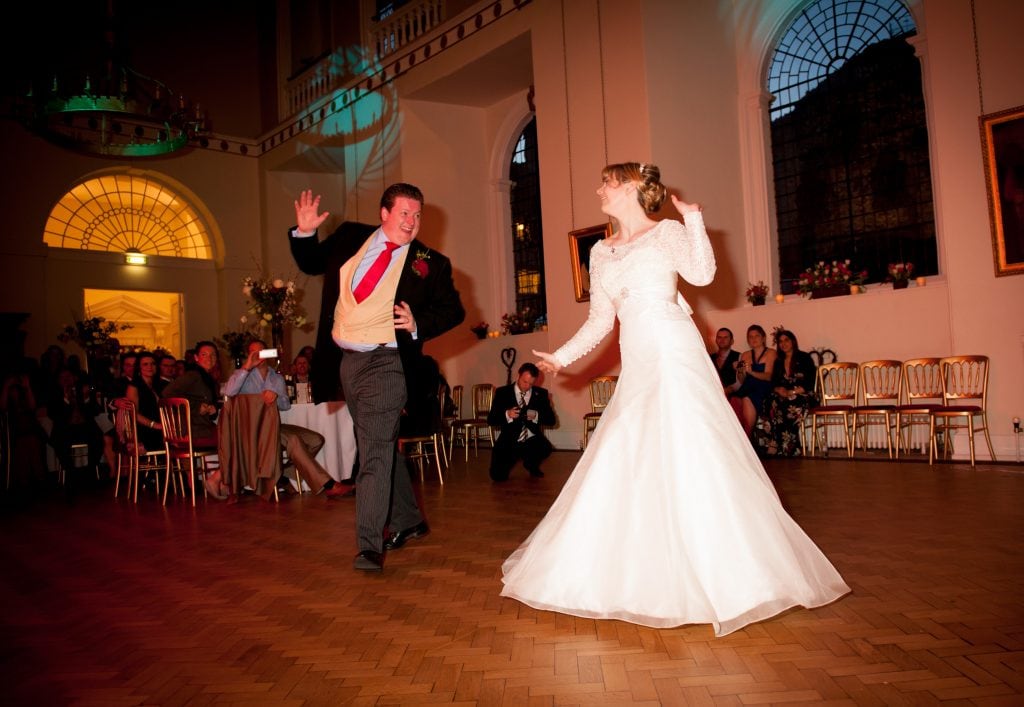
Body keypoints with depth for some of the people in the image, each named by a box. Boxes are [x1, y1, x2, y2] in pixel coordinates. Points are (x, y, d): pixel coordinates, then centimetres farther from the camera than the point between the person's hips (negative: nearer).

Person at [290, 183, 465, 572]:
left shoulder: (430, 263, -3)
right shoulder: (350, 237, 7)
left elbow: (454, 310, 1)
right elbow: (311, 264, 20)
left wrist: (419, 325, -15)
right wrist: (304, 232, 3)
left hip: (385, 363, -5)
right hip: (345, 361, 6)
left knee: (375, 451, -13)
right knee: (379, 447, 16)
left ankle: (369, 546, -9)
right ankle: (408, 521, 33)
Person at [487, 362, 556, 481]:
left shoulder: (541, 394, 3)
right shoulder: (502, 392, -1)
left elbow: (551, 420, -2)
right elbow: (491, 420, -4)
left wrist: (536, 416, -22)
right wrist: (507, 415, -24)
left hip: (532, 441, 1)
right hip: (509, 441, -1)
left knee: (545, 449, -33)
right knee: (498, 476, -17)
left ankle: (531, 464, 6)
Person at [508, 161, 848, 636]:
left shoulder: (667, 232, 3)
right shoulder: (601, 252, 19)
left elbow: (703, 273, -15)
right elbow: (599, 321, 19)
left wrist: (692, 218, -11)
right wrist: (562, 356, 12)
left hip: (675, 356, -6)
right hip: (636, 366, 7)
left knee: (690, 455, -9)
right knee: (620, 462, 5)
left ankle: (731, 576, 3)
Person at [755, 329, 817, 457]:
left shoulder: (804, 358, 3)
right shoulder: (778, 362, 19)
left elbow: (809, 384, -5)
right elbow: (773, 383, 12)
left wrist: (792, 392, -17)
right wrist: (779, 390, -11)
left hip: (802, 396, -4)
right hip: (782, 397, 4)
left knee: (787, 406, -37)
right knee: (771, 402, -30)